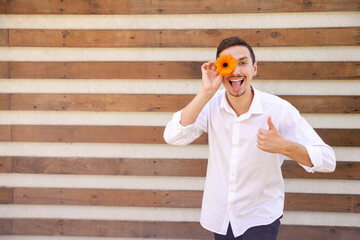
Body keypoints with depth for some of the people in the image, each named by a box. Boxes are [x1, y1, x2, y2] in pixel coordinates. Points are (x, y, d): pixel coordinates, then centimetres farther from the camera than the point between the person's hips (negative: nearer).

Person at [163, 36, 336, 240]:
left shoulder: (280, 110, -19)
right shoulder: (211, 105, -10)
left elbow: (328, 160, -18)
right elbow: (173, 137, -24)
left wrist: (284, 147, -37)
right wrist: (207, 92, -29)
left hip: (261, 218, -2)